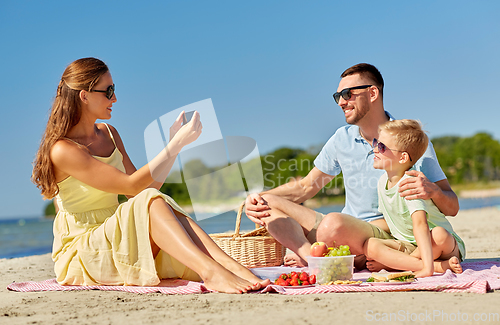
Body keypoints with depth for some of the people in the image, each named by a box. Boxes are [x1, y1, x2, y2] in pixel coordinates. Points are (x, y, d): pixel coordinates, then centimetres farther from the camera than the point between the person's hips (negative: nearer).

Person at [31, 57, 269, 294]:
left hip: (114, 239, 6)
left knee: (165, 207, -25)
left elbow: (146, 186, 5)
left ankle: (237, 269, -42)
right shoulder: (62, 150, -15)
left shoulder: (108, 134, 12)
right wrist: (177, 144, -21)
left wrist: (174, 142, -4)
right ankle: (210, 271, -48)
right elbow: (131, 186, -22)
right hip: (79, 254, -6)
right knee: (151, 203, -31)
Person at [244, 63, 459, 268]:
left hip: (387, 235, -6)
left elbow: (451, 208, -9)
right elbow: (306, 187, 14)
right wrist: (259, 197, -3)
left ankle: (308, 257, -10)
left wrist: (432, 191, -34)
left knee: (334, 222, -38)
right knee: (268, 204, -9)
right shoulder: (343, 138, 9)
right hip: (346, 231, 7)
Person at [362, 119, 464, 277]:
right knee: (369, 245, -21)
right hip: (407, 245, 7)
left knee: (439, 234, -39)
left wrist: (427, 268, -49)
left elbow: (420, 224, -39)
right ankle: (439, 266, -24)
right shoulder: (383, 181, 1)